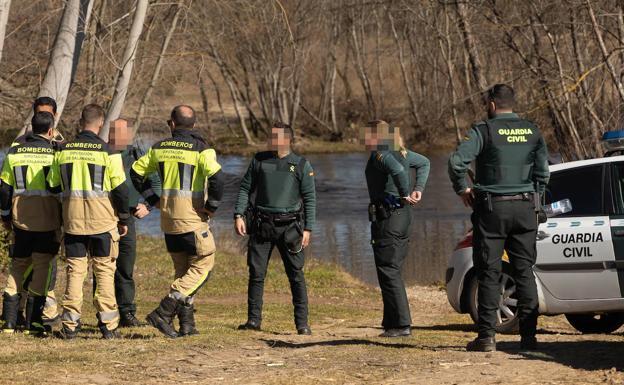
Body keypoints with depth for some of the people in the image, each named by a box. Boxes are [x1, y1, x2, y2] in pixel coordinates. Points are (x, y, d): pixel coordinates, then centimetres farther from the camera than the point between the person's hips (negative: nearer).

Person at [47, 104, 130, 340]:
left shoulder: (63, 151, 2)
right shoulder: (107, 152, -8)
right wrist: (124, 219, 5)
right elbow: (120, 189, -7)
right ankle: (108, 325, 2)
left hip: (72, 220, 3)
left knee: (75, 269, 8)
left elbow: (53, 186, 9)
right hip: (102, 221, -3)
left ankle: (70, 324, 3)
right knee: (104, 270, 5)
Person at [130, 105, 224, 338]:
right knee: (202, 267, 1)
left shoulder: (159, 148, 7)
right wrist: (212, 206, -12)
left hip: (167, 215, 6)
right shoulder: (200, 149, -10)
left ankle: (187, 324, 12)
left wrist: (153, 199, 17)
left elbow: (137, 172, 13)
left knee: (182, 269, 16)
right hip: (192, 216, -6)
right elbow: (216, 176, -25)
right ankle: (163, 313, -11)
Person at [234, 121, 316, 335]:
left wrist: (308, 229, -3)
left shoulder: (301, 165, 3)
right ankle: (254, 319, 10)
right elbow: (245, 188, 13)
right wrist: (239, 215, 2)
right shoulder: (259, 160, 10)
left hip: (289, 226, -2)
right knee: (256, 272, 1)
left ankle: (302, 323, 0)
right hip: (262, 225, 2)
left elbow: (310, 198, 3)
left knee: (296, 275, -4)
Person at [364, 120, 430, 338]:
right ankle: (392, 321, 19)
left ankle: (401, 324, -8)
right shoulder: (400, 152, 14)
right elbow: (424, 163, 30)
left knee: (388, 272, -6)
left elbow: (397, 170, -35)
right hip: (403, 215, 10)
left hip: (386, 218, -10)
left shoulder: (380, 155, -14)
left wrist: (405, 194, -20)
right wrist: (418, 189, 18)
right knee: (393, 271, 15)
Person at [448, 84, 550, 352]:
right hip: (525, 208, 3)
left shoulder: (484, 130, -6)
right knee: (524, 271, 7)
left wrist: (462, 189, -3)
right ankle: (528, 335, 4)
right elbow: (543, 170, 6)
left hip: (492, 209, -3)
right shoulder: (532, 131, 7)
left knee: (489, 272, 1)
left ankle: (487, 336, -2)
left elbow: (457, 161, -18)